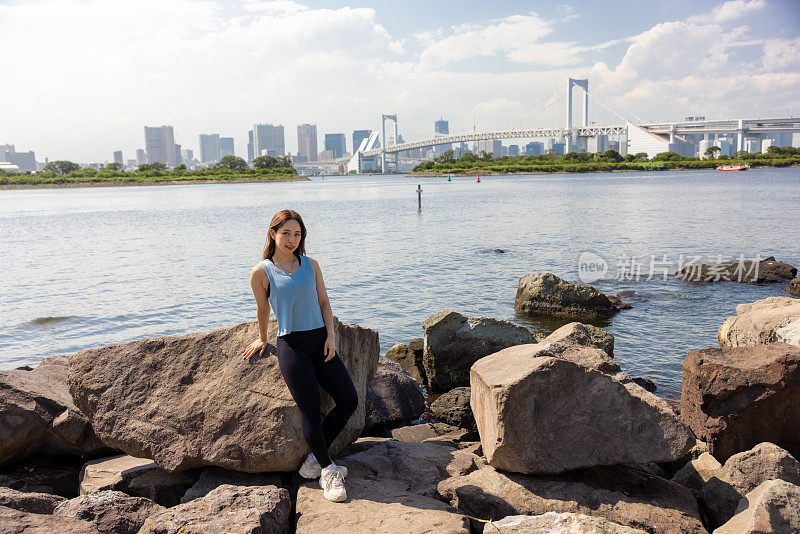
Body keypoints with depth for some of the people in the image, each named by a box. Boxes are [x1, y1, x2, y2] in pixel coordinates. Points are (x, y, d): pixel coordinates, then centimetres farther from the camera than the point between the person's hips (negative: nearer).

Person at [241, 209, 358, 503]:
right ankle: (328, 471, 6)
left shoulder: (311, 265, 10)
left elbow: (324, 302, 11)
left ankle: (315, 457, 14)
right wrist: (262, 339, 22)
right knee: (310, 410, -8)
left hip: (320, 340, 4)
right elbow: (263, 310, 11)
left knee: (348, 400, -3)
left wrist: (331, 336, 0)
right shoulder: (262, 272, -1)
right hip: (291, 345, -4)